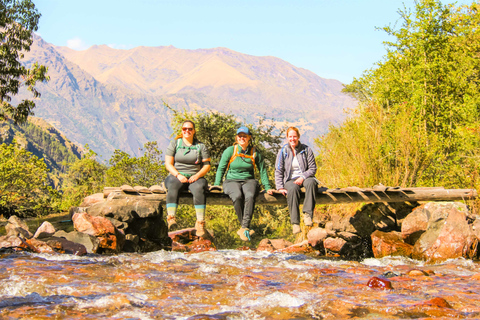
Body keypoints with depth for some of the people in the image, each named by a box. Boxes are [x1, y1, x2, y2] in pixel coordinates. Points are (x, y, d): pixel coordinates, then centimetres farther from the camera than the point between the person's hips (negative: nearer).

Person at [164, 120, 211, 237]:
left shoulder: (200, 146, 14)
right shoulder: (174, 144, 12)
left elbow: (207, 165, 9)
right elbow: (168, 163, 4)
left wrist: (197, 175, -11)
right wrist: (178, 175, -14)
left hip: (195, 177, 0)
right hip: (176, 176, 0)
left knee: (199, 189, -36)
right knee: (173, 187, -37)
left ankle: (200, 222, -42)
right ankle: (171, 218, -49)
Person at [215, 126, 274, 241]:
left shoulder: (255, 153, 9)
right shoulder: (230, 151, 4)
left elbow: (262, 170, 16)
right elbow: (221, 168, 7)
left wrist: (267, 187, 13)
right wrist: (217, 185, -2)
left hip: (249, 181, 1)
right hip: (232, 181, -1)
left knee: (250, 196, -36)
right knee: (237, 196, -37)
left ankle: (244, 228, -38)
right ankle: (245, 227, -28)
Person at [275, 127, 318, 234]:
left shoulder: (306, 150, 6)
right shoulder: (283, 152, 7)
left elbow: (313, 168, 3)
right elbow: (278, 171, 4)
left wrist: (303, 177, -15)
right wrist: (280, 187, -10)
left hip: (305, 177, 0)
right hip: (290, 180, 0)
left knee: (311, 182, -38)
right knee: (293, 189, -37)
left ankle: (307, 214, -42)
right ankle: (295, 223, -41)